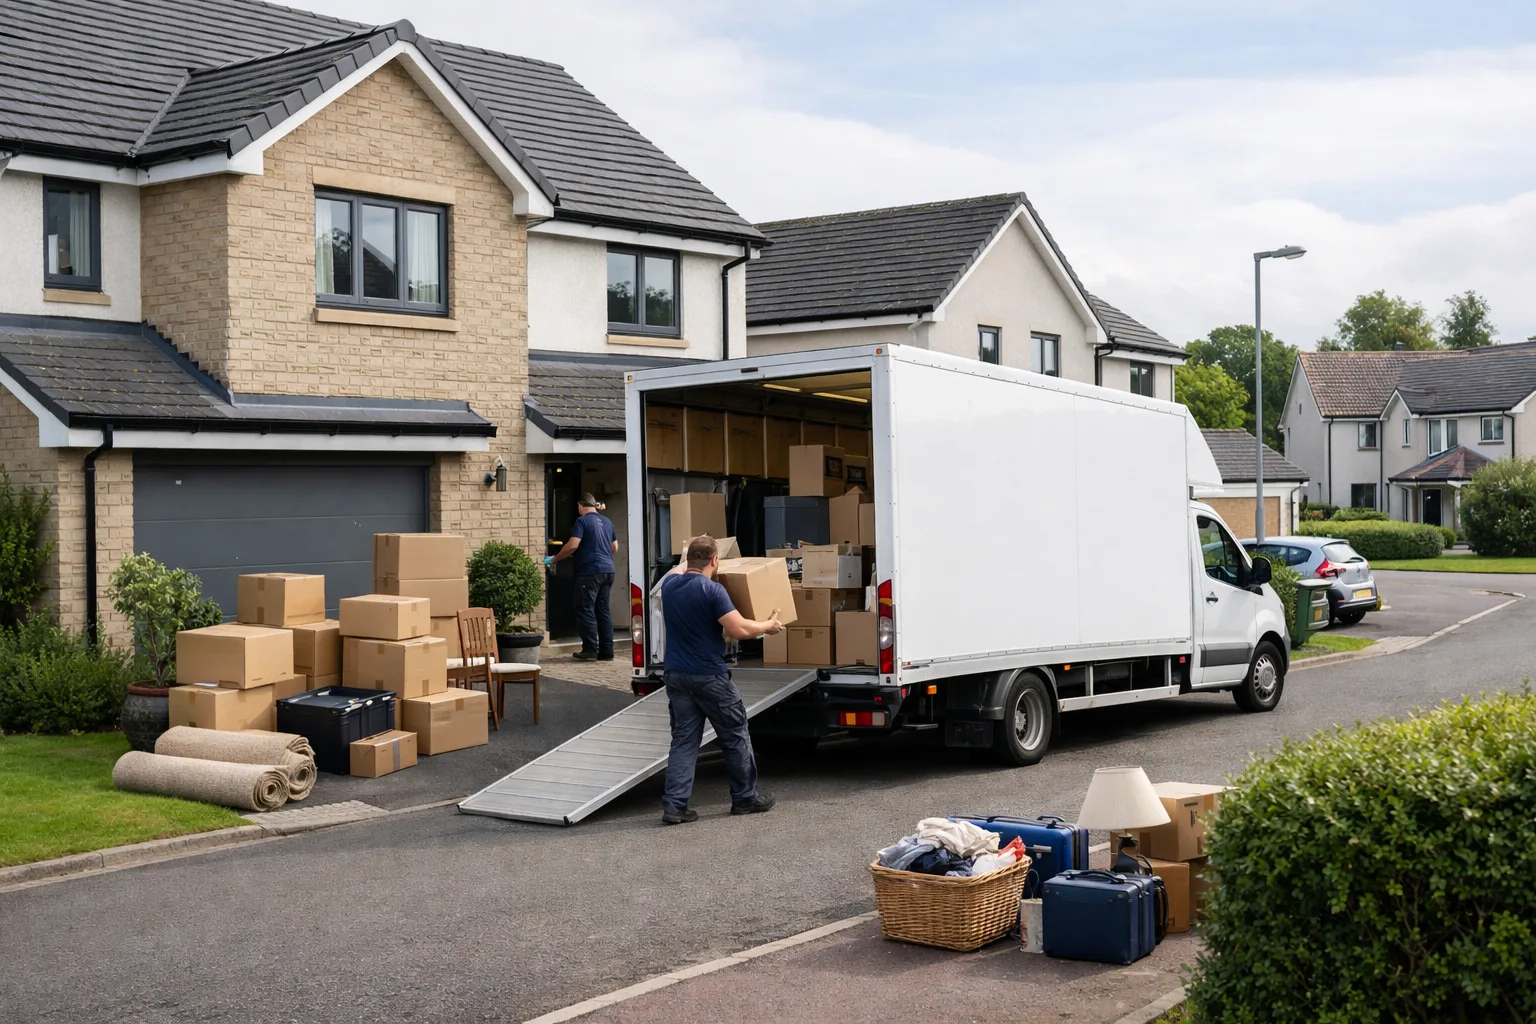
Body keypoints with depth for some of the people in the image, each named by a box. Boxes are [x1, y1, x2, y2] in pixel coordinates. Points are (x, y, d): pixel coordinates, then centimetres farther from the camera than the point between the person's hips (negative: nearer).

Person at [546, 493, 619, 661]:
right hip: (608, 570, 7)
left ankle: (590, 650, -6)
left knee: (586, 610, -2)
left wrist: (555, 559, -2)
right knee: (604, 610, 8)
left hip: (590, 571, -7)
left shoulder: (582, 521, -6)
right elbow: (615, 548, 22)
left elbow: (572, 545, -15)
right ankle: (607, 651, 6)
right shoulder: (606, 521, 15)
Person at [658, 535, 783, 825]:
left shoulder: (669, 584, 4)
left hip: (677, 675, 6)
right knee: (735, 736, 10)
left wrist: (688, 558, 49)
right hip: (709, 676, -6)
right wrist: (768, 626, -4)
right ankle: (745, 798, 20)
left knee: (683, 740, 7)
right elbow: (739, 629, -21)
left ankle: (674, 805, -2)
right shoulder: (712, 590, -16)